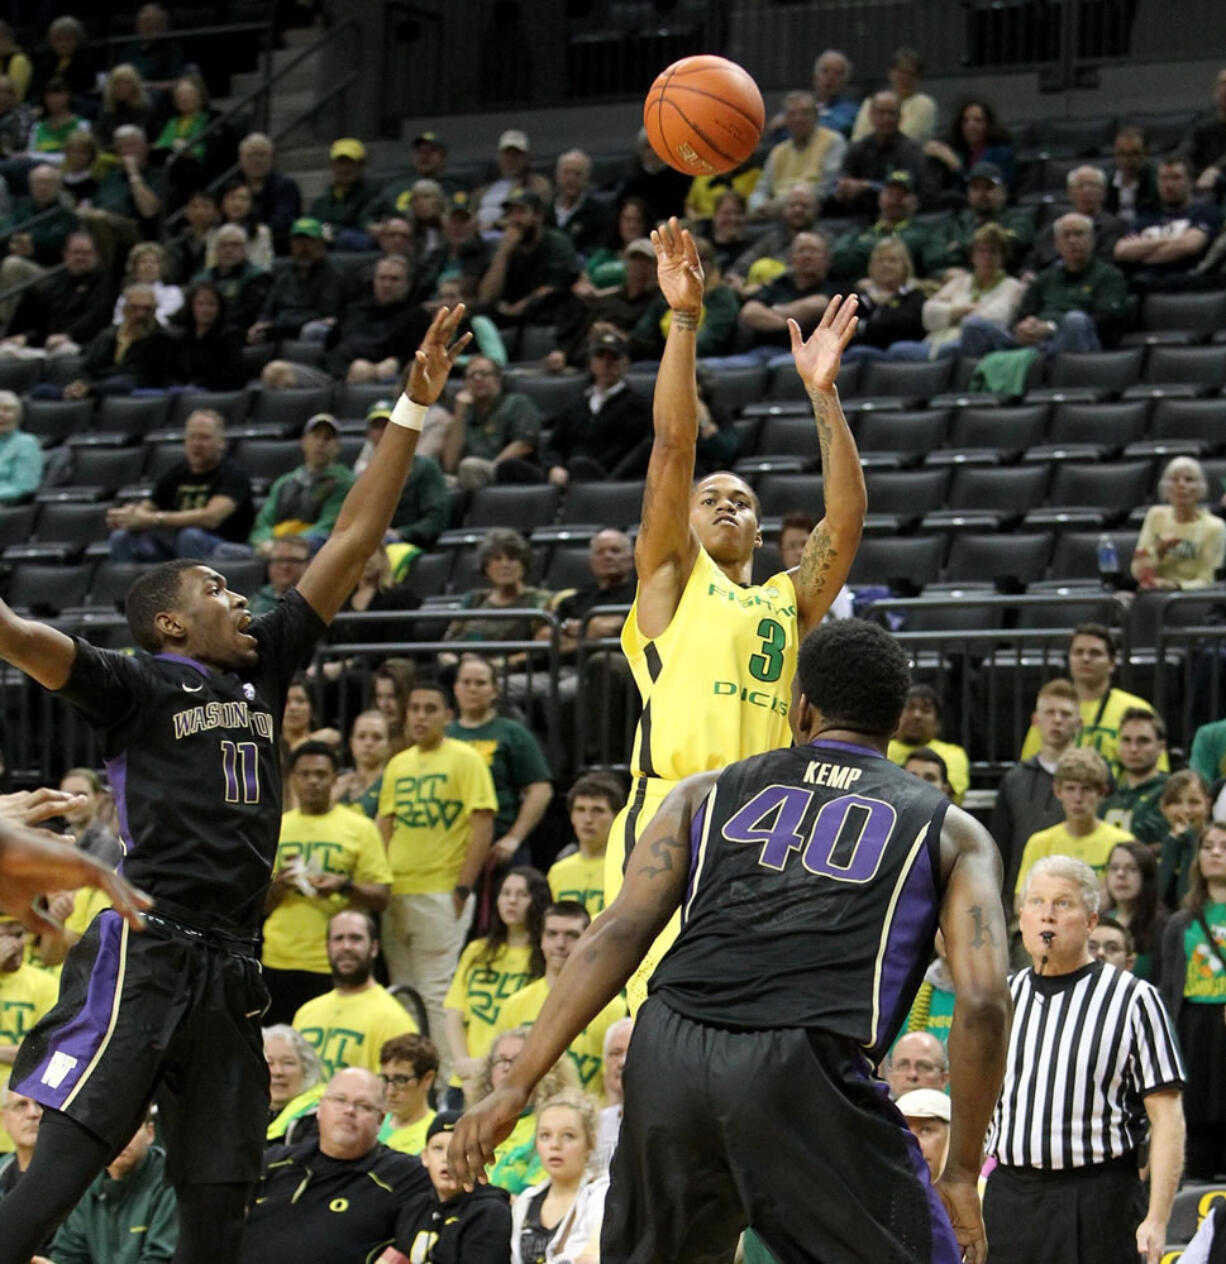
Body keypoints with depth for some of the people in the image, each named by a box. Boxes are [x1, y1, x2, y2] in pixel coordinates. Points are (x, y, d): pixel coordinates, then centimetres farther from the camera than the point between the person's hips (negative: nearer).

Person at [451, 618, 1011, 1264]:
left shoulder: (707, 793, 23)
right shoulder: (951, 833, 18)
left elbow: (619, 932, 10)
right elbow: (982, 998, 4)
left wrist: (516, 1087, 6)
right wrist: (961, 1174, 10)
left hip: (668, 1061, 3)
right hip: (802, 1067, -3)